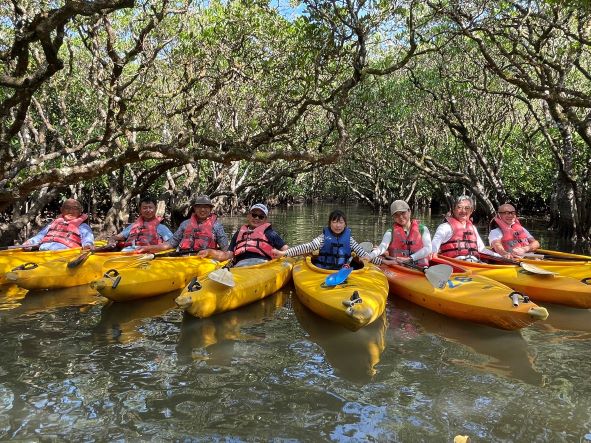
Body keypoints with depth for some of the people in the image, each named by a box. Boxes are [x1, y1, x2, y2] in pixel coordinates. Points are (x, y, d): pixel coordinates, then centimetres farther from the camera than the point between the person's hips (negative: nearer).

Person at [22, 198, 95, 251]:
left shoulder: (82, 226, 21)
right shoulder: (54, 223, 36)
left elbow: (87, 237, 2)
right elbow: (40, 236, 33)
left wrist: (88, 244, -24)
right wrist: (27, 244, 13)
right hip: (43, 250, 5)